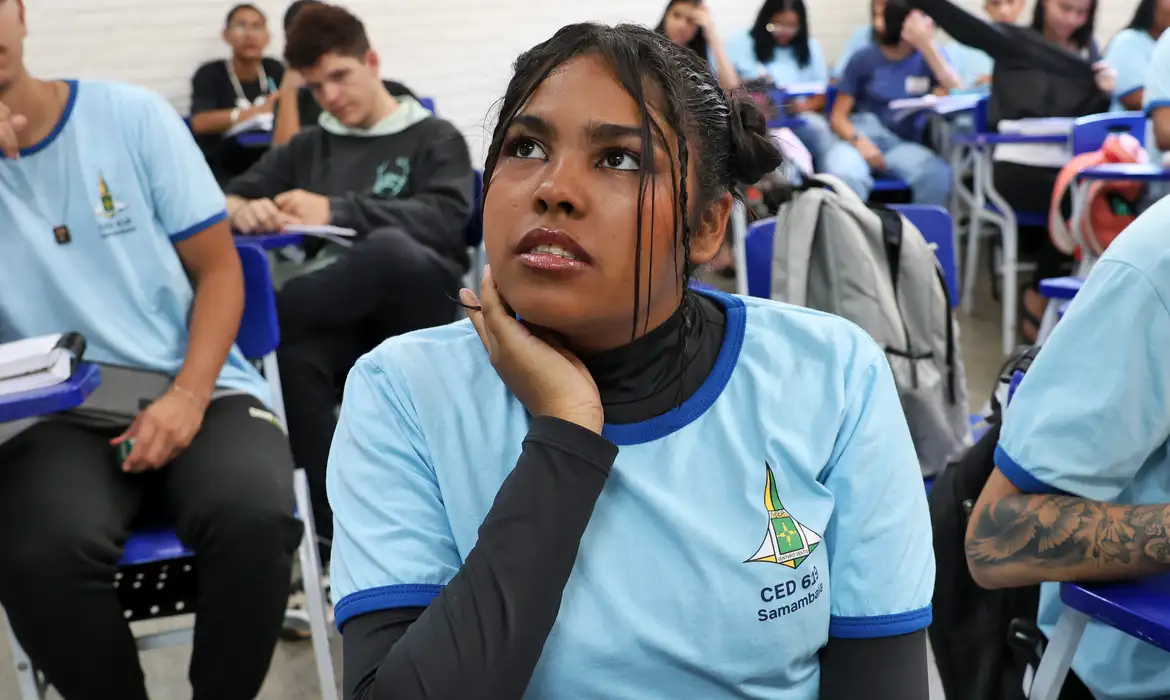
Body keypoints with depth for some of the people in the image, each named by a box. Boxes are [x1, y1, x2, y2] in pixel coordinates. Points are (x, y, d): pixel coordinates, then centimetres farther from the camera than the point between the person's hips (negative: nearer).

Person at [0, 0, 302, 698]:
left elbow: (219, 269, 4)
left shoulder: (133, 115, 3)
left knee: (253, 516, -32)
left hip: (198, 392, 0)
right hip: (57, 419, 0)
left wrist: (188, 394, -12)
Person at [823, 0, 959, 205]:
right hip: (861, 137, -2)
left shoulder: (927, 58, 11)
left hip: (903, 144, 2)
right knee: (844, 175, -39)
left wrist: (927, 46, -13)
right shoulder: (865, 59, 5)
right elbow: (838, 116, 4)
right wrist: (858, 141, -17)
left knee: (938, 175, -33)